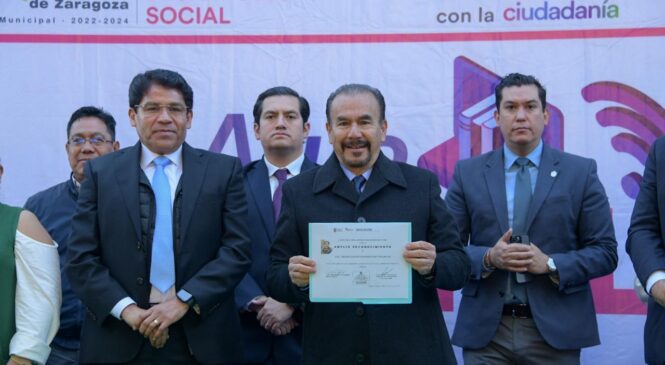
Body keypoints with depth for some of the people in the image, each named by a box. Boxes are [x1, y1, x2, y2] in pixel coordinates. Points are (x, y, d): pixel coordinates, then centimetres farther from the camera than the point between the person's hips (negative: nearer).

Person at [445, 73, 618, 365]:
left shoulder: (581, 172, 2)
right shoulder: (467, 173, 5)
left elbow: (605, 252, 1)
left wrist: (551, 264, -14)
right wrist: (488, 258, -14)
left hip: (555, 330, 0)